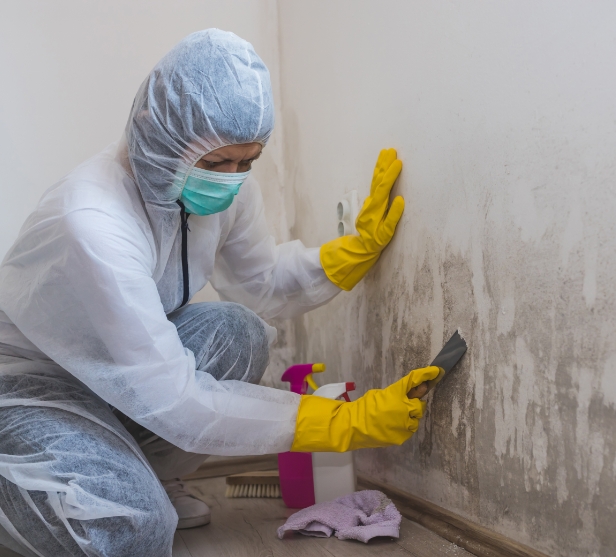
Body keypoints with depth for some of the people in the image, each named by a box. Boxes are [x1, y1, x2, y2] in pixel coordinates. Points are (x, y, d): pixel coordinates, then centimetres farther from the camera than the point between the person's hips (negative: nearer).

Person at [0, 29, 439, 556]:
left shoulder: (227, 187, -13)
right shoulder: (90, 225, -36)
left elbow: (262, 283, 5)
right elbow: (171, 400, -34)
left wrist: (361, 246, -11)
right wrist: (345, 422, -34)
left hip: (129, 360, 8)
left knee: (238, 332, -17)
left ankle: (150, 481, 4)